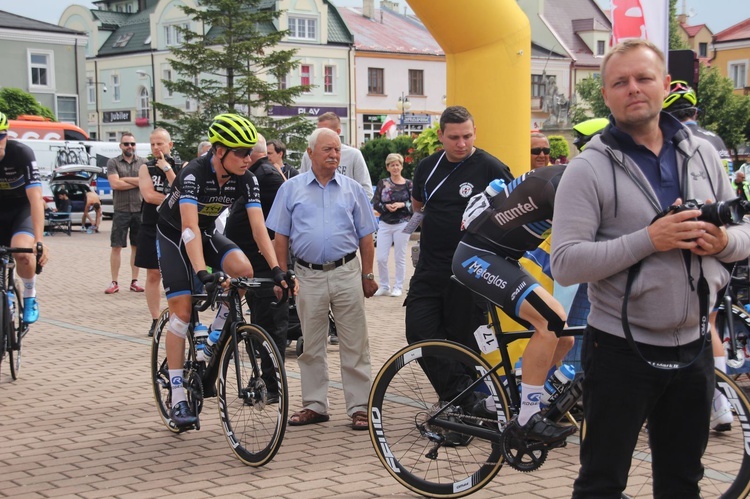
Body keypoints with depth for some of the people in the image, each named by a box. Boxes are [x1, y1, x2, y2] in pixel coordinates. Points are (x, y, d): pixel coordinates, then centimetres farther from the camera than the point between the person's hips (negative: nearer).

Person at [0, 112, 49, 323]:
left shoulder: (21, 153, -28)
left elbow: (35, 198, -34)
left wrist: (39, 241, -44)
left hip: (23, 209, -3)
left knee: (22, 252, -28)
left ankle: (30, 298, -3)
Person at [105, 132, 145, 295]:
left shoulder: (143, 163, 7)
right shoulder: (113, 162, 3)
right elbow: (115, 184, -10)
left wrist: (124, 179, -10)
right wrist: (137, 182, -6)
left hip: (139, 210, 1)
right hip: (121, 210, -1)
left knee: (136, 247, 5)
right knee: (116, 246, -1)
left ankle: (134, 281, 13)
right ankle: (114, 283, 3)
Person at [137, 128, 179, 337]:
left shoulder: (181, 167, 3)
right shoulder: (146, 168, 4)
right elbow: (148, 195, -10)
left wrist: (167, 169, -15)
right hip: (151, 228, 1)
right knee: (153, 275, 3)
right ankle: (156, 320, 9)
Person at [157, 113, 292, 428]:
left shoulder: (246, 179, -17)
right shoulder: (193, 174, -32)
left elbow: (258, 227, -20)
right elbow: (189, 227, -43)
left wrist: (276, 269, -32)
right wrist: (202, 273, -55)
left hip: (206, 233, 5)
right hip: (173, 235, -4)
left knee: (244, 269, -25)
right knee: (182, 310, -13)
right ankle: (178, 399, -6)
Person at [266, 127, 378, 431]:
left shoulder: (352, 189, 7)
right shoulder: (291, 189, 6)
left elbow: (365, 236, 9)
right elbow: (281, 237, 6)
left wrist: (368, 275, 5)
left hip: (346, 272, 0)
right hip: (308, 276, 0)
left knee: (354, 345, 1)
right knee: (311, 346, 8)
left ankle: (359, 406, 6)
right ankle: (314, 405, 18)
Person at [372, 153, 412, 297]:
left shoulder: (408, 184, 0)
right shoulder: (383, 183, 5)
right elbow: (375, 203, 3)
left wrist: (402, 205, -16)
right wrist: (386, 206, -16)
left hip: (402, 225, -2)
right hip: (385, 224, 2)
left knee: (400, 258, 4)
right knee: (381, 258, 0)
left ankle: (398, 287, 15)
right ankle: (384, 286, 15)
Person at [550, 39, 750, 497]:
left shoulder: (703, 154, 6)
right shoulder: (589, 169, -10)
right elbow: (565, 264, -18)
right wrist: (648, 241, -26)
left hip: (694, 348, 5)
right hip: (621, 352, -5)